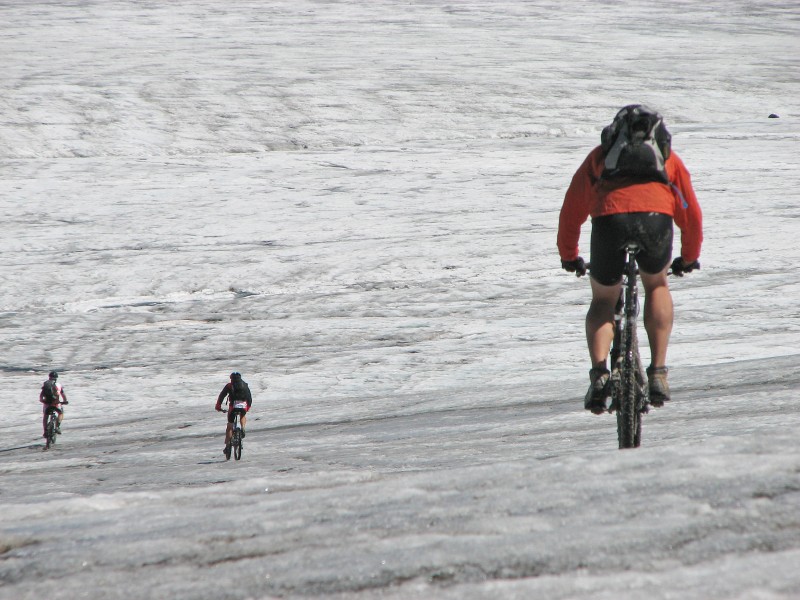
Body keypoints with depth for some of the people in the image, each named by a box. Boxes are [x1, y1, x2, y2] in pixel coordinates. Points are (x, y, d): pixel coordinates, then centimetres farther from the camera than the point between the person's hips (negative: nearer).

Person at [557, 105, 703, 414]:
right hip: (656, 217, 0)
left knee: (603, 301, 21)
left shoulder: (600, 155, 35)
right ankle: (658, 373, 20)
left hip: (609, 219, 0)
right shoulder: (668, 157, 36)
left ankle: (599, 372, -3)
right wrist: (689, 258, 54)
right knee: (656, 286, 30)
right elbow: (691, 213, 38)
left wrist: (569, 257, 50)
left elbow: (571, 212, 35)